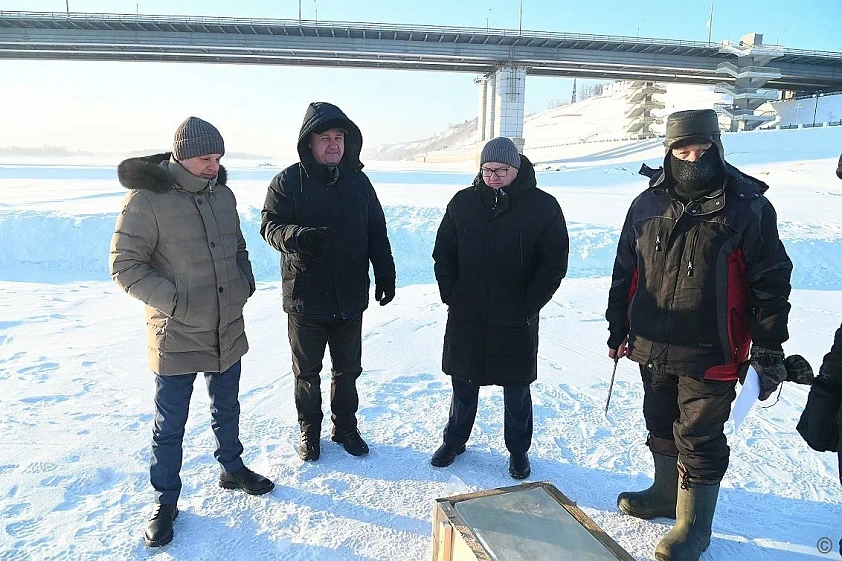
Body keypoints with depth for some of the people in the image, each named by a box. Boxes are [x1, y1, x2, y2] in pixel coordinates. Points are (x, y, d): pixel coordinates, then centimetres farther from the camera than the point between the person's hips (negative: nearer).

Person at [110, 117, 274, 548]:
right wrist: (174, 301, -23)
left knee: (227, 408, 22)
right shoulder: (146, 199, -15)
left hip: (228, 332, 6)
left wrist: (246, 282, 1)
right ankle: (165, 500, 30)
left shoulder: (222, 194, 3)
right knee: (170, 424, 10)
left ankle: (232, 468, 44)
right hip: (176, 338, -5)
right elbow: (125, 266, -14)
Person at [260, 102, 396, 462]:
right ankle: (309, 429, 33)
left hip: (350, 297, 3)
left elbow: (376, 232, 9)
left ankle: (345, 426, 35)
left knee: (347, 368, 16)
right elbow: (270, 226, -9)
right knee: (306, 371, 13)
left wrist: (385, 275, 5)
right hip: (304, 297, -2)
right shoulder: (288, 181, -5)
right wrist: (298, 237, -30)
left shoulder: (358, 181, 4)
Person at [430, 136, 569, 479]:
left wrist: (528, 306, -9)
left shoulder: (543, 207, -6)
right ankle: (454, 440, 37)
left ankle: (518, 450, 34)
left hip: (516, 323, -2)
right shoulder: (463, 202, 2)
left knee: (517, 390, 13)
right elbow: (443, 253, 7)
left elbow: (555, 263, -5)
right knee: (463, 386, 16)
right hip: (465, 319, 2)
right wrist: (450, 295, -1)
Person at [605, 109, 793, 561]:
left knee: (699, 440, 6)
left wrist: (769, 351, -8)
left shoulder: (748, 208, -9)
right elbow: (625, 272, 10)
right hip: (652, 348, 5)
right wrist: (618, 328, 12)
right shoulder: (648, 204, 3)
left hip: (710, 354, -4)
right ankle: (666, 494, 43)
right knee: (661, 426, 20)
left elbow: (771, 283, -7)